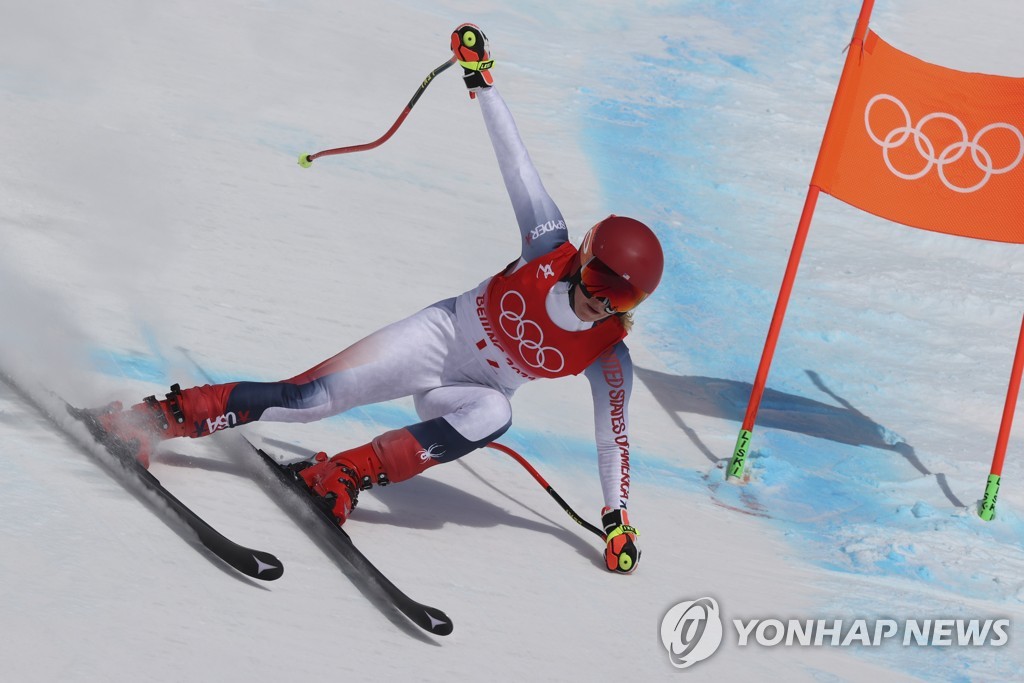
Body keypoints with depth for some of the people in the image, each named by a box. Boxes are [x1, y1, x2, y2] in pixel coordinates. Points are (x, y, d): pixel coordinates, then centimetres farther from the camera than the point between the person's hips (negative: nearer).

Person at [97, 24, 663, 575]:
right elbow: (517, 165, -12)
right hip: (441, 335, -1)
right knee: (311, 396, -19)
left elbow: (612, 437, -5)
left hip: (472, 392, 1)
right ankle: (162, 417, -9)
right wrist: (480, 79, -10)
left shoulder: (609, 356, -15)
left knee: (494, 414, -38)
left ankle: (346, 474, -32)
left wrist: (616, 517, -8)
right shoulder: (551, 250, -18)